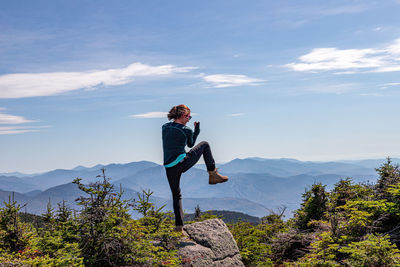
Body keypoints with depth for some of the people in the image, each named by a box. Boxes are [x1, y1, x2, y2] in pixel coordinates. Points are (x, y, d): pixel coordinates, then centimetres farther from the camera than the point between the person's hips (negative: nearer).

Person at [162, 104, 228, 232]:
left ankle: (179, 225, 12)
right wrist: (197, 129, 24)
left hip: (169, 168, 4)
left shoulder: (165, 127, 7)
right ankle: (212, 175, 15)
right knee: (204, 145, 16)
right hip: (182, 163, -4)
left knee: (176, 195, 20)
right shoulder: (187, 131, -5)